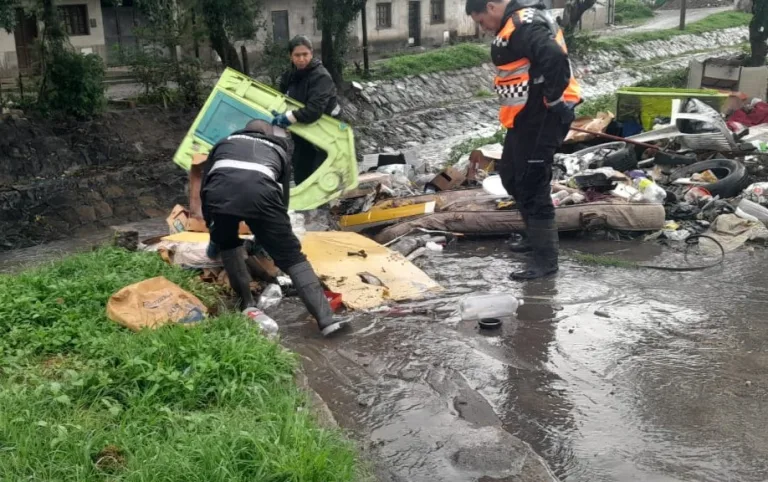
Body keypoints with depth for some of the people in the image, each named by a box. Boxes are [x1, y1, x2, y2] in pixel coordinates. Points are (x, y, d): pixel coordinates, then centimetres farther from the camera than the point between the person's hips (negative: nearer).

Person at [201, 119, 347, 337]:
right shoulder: (278, 151, 38)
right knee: (291, 256, 8)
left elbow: (205, 188, 39)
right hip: (260, 193, -1)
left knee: (227, 244, 32)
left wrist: (214, 233, 49)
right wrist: (263, 237, 53)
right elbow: (283, 197, 39)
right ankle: (326, 320, -1)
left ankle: (247, 303, 29)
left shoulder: (225, 143, 40)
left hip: (221, 191, 1)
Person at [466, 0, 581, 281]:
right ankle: (537, 236, 35)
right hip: (528, 116, 11)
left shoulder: (524, 25, -19)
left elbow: (555, 59, -32)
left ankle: (545, 258, 1)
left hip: (542, 117, -11)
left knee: (532, 184, -7)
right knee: (512, 175, 21)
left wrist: (552, 100, -20)